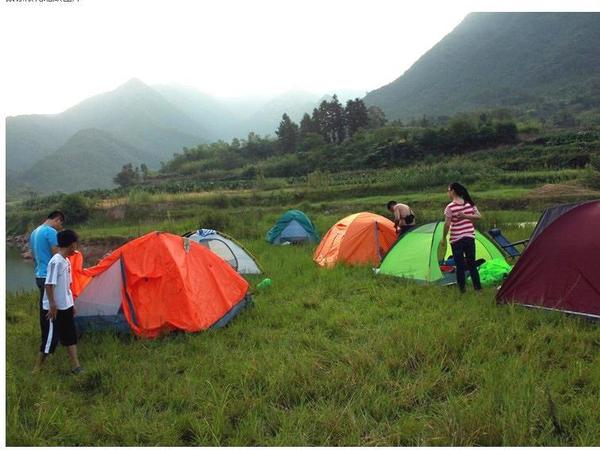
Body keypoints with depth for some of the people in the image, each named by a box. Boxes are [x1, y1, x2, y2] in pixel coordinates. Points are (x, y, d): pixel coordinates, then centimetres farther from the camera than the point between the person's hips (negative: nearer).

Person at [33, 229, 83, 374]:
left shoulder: (66, 261, 6)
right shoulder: (56, 261, -21)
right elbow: (48, 285, -22)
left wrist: (70, 303, 20)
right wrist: (52, 304, -20)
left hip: (66, 306, 9)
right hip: (54, 308, -9)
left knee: (70, 336, 12)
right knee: (50, 338, 1)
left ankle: (75, 366, 19)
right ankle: (37, 369, 16)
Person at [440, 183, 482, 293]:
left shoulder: (450, 207, -14)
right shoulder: (470, 203, 3)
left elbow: (447, 225, -14)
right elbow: (479, 216, 5)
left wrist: (443, 238, -3)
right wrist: (466, 216, -4)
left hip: (456, 239, -5)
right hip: (470, 237, 5)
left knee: (460, 265, 4)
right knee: (472, 263, 15)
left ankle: (462, 288, 9)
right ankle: (478, 287, 20)